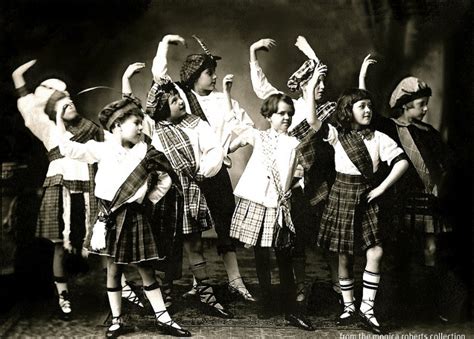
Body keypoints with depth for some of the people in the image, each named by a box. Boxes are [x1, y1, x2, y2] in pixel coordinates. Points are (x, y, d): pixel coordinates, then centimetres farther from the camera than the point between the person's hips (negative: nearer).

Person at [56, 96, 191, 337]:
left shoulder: (145, 153, 2)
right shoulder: (102, 149, -1)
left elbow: (166, 179, 13)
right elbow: (69, 149, -4)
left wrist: (151, 197, 3)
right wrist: (59, 118, -6)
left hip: (135, 216, 1)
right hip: (111, 216, -1)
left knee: (146, 268, 7)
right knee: (113, 268, 7)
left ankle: (163, 319, 12)